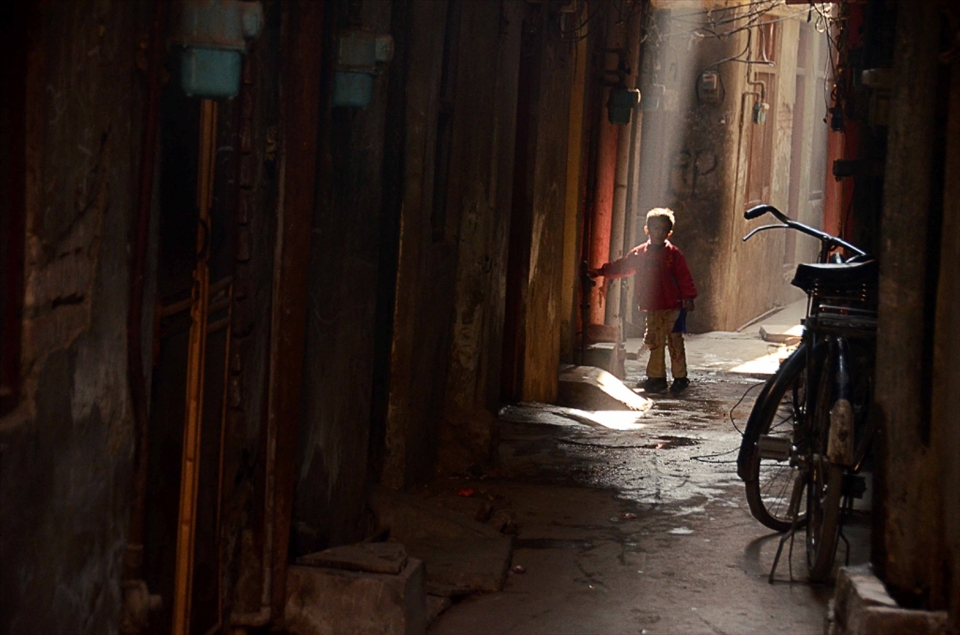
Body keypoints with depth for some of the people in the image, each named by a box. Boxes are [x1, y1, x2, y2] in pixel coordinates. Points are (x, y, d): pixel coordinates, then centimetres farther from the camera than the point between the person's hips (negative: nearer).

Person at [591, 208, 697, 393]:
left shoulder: (673, 254, -3)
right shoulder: (639, 253, 9)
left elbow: (684, 277, -6)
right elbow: (620, 267, 15)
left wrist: (688, 296, -15)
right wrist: (599, 272, 13)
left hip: (673, 306, -5)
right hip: (653, 308, 5)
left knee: (675, 342, -2)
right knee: (654, 343, 9)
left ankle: (680, 378, 6)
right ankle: (656, 377, 17)